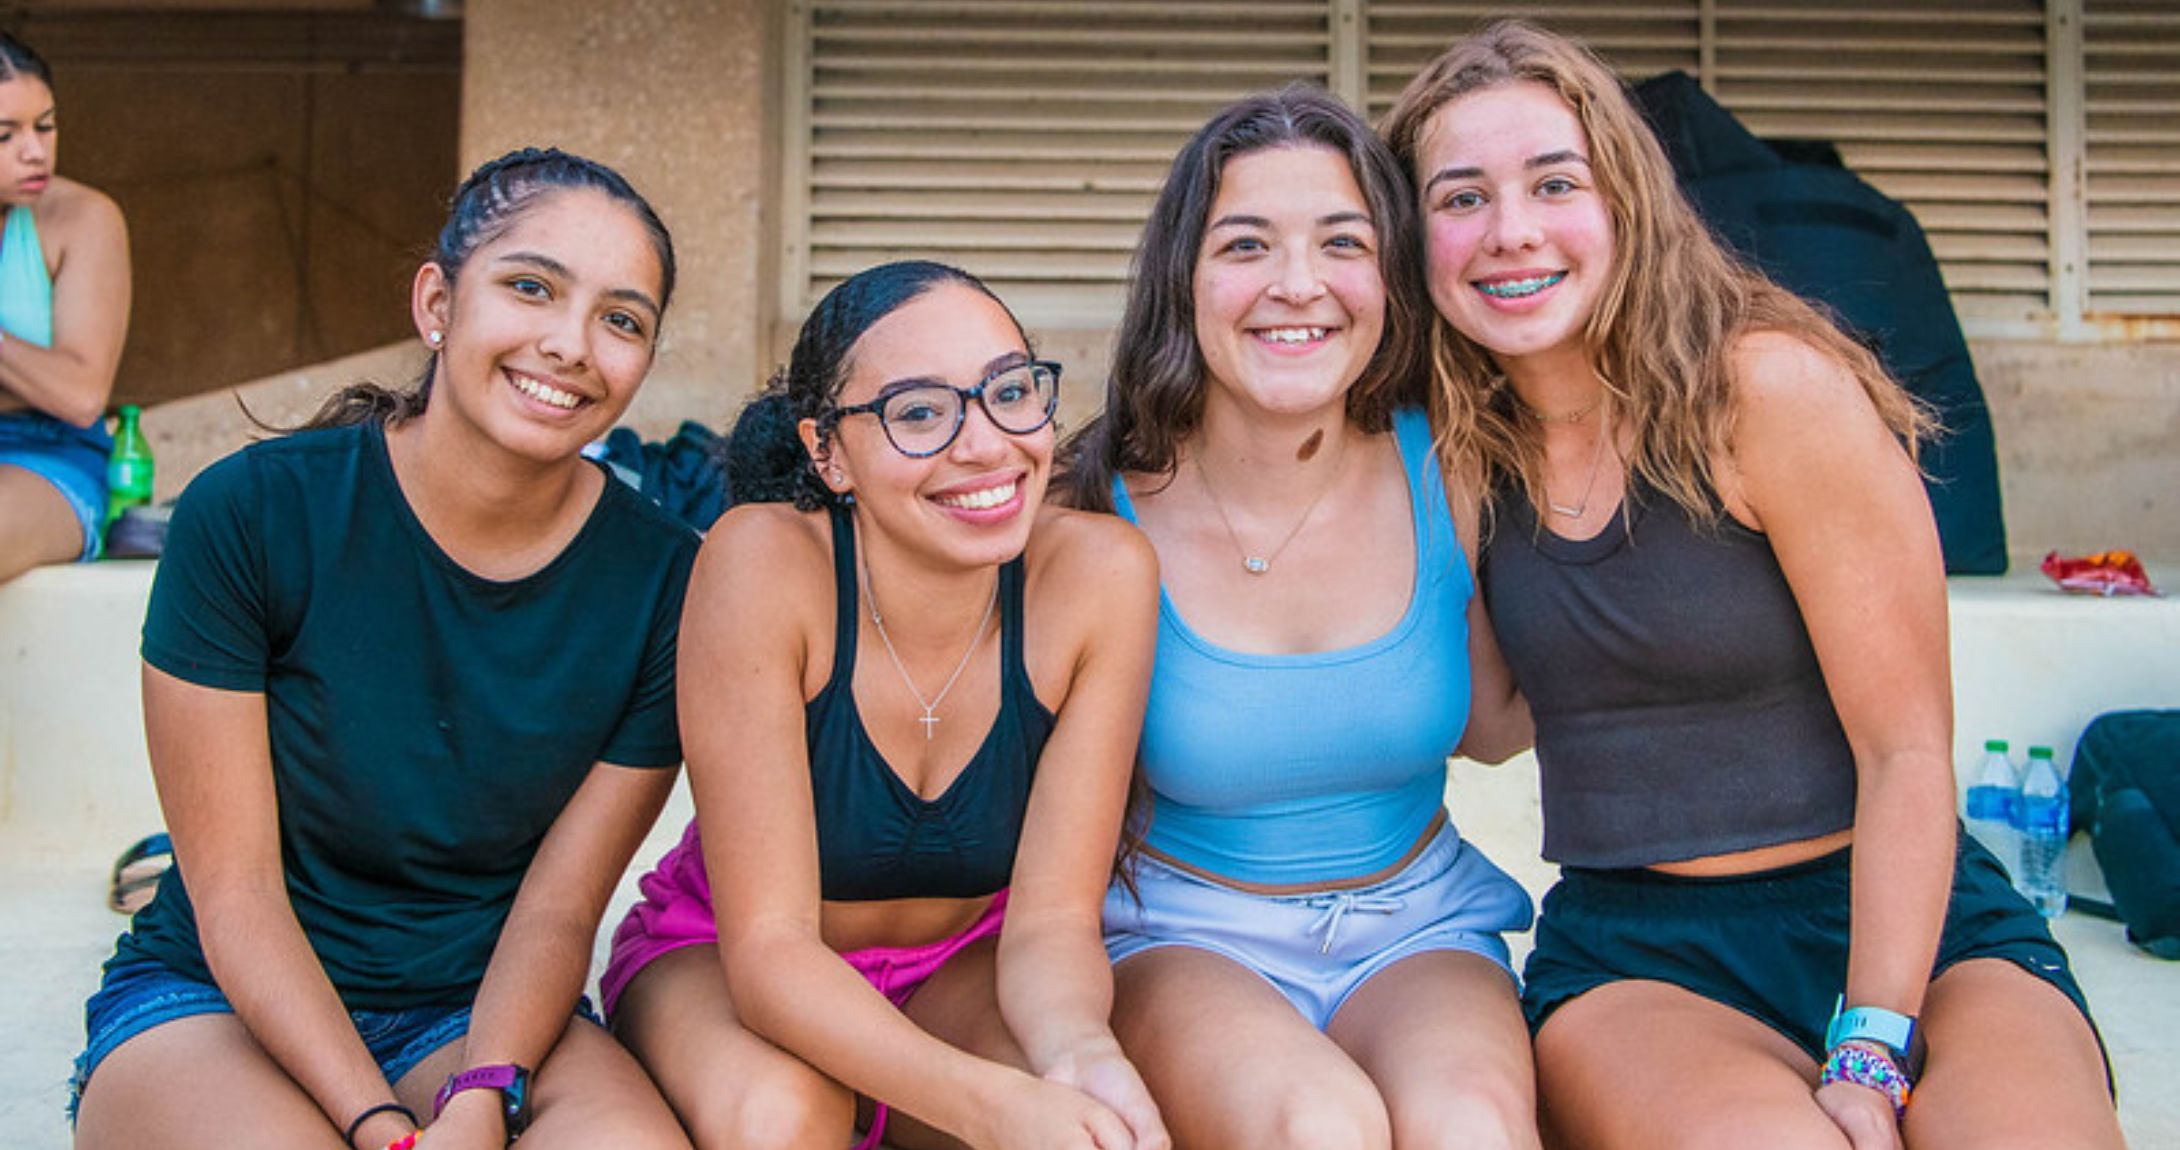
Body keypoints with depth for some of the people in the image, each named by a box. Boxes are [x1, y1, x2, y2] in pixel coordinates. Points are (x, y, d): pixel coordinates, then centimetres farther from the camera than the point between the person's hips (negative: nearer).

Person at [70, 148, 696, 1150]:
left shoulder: (662, 581, -7)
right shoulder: (252, 512, -12)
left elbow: (558, 910, -5)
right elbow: (234, 894, -12)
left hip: (483, 1011, 1)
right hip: (212, 998, -1)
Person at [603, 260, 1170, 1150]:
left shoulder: (1098, 575, -21)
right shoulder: (765, 565, -27)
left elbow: (1051, 919, -17)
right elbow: (767, 944, -27)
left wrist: (1077, 1048, -40)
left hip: (963, 970, 2)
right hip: (720, 964, -1)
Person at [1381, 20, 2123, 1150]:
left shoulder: (1776, 388, -10)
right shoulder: (1468, 446, 4)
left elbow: (1905, 748, -11)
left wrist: (1870, 1059, -18)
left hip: (1906, 924, -1)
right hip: (1631, 955, 2)